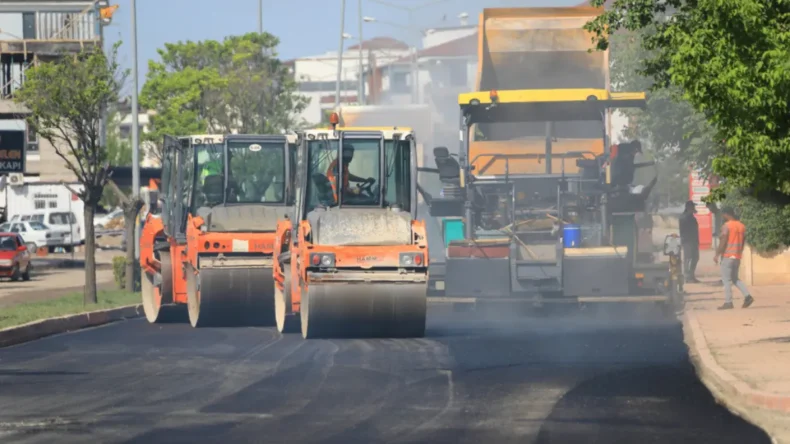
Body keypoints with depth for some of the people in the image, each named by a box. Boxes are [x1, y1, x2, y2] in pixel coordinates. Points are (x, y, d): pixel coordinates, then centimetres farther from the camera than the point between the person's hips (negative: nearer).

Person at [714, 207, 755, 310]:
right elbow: (743, 242, 15)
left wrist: (717, 254, -13)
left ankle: (728, 302, -4)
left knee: (726, 279, -2)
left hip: (727, 256, -8)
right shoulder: (741, 226, 10)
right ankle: (747, 296, 3)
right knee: (735, 278, 17)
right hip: (737, 257, 8)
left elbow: (723, 242, -17)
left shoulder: (726, 226, -13)